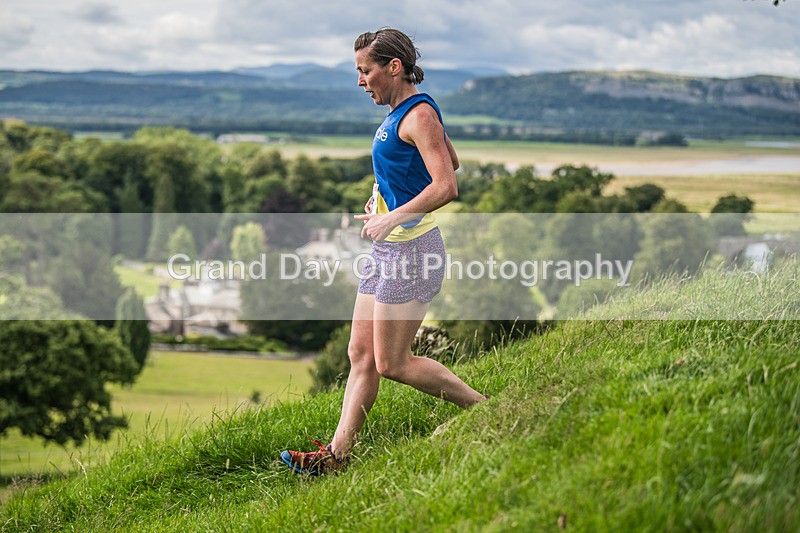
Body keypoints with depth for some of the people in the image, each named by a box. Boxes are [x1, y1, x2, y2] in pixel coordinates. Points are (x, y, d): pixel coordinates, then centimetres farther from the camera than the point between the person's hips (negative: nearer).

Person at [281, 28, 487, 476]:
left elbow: (447, 187, -25)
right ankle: (338, 452, 11)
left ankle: (486, 408, 5)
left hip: (411, 249, -10)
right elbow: (451, 160, 28)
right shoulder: (401, 113, 14)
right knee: (361, 354, 8)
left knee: (393, 363, -6)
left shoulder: (419, 114, -15)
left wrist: (393, 218, -22)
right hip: (387, 250, 10)